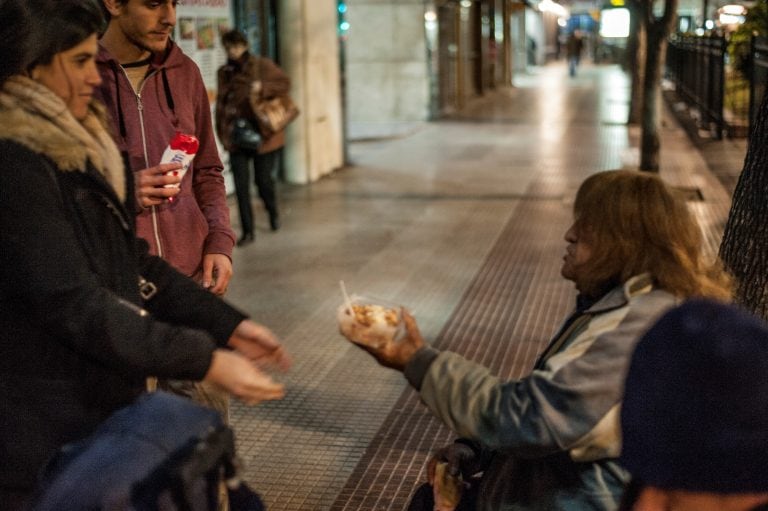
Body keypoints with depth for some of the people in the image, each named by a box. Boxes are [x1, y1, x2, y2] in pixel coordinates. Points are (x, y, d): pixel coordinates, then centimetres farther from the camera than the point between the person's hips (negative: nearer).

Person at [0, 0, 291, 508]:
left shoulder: (77, 147, 10)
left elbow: (132, 263, 12)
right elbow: (72, 303, -24)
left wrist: (228, 325, 5)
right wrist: (203, 361, -25)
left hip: (107, 404, 9)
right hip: (47, 433, -9)